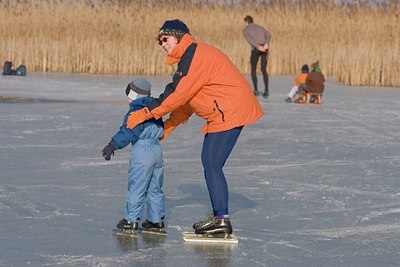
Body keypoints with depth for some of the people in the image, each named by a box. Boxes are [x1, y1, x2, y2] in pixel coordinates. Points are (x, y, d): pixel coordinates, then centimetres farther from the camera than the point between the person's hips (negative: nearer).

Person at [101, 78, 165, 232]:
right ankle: (157, 219, 18)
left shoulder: (135, 111, -11)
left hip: (142, 151, -8)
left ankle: (131, 219, -3)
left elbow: (128, 132, -22)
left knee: (136, 187, -4)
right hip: (157, 150, 8)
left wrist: (113, 145, -25)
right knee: (155, 188, 15)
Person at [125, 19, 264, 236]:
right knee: (209, 162, 13)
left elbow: (178, 95, -21)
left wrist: (146, 113, -18)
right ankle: (218, 215, 19)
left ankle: (222, 219, -10)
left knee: (212, 164, -11)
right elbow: (186, 102, 18)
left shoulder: (196, 56, -17)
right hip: (222, 114, 11)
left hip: (229, 112, -11)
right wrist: (167, 127, 12)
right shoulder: (188, 59, 17)